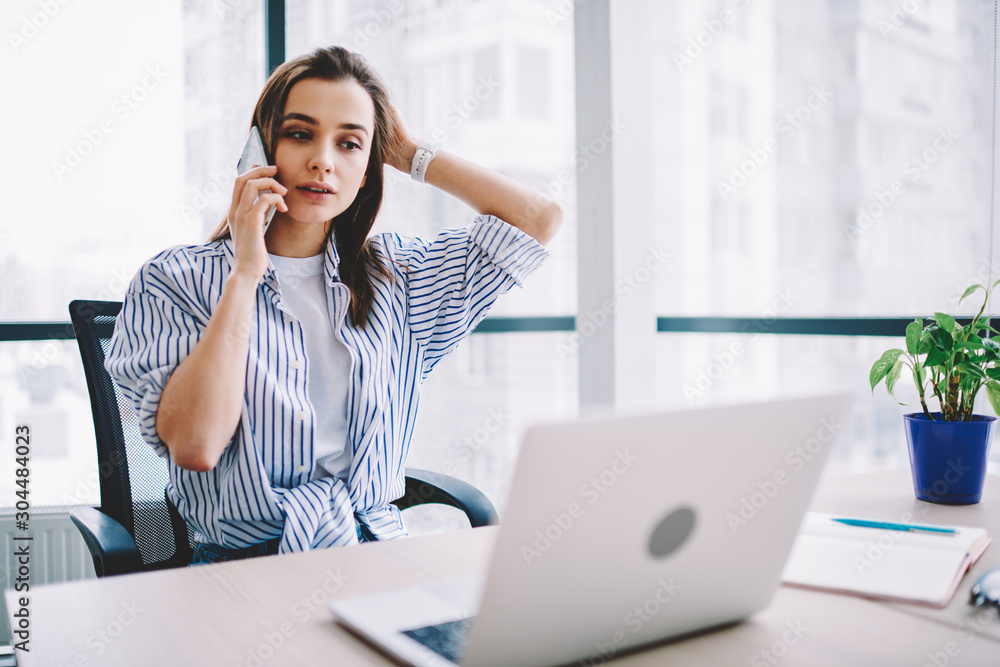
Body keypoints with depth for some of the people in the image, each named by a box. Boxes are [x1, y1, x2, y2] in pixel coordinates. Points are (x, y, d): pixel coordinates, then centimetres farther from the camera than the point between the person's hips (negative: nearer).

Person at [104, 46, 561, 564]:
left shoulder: (393, 274, 9)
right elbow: (195, 445, -16)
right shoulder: (174, 280, -1)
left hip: (380, 552, 4)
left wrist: (411, 156, 8)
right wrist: (245, 273, -12)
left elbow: (539, 219, 4)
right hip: (240, 561, -3)